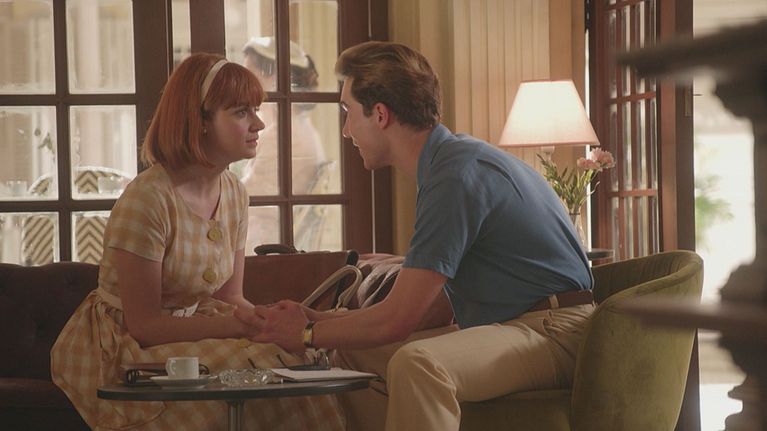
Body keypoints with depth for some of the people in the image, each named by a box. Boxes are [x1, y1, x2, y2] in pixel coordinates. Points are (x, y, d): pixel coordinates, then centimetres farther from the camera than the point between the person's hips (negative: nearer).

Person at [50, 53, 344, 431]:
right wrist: (246, 325, -24)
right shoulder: (147, 199, -22)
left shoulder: (233, 194, 3)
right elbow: (143, 324, -21)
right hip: (120, 352, -7)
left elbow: (230, 298, 9)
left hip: (183, 330, 7)